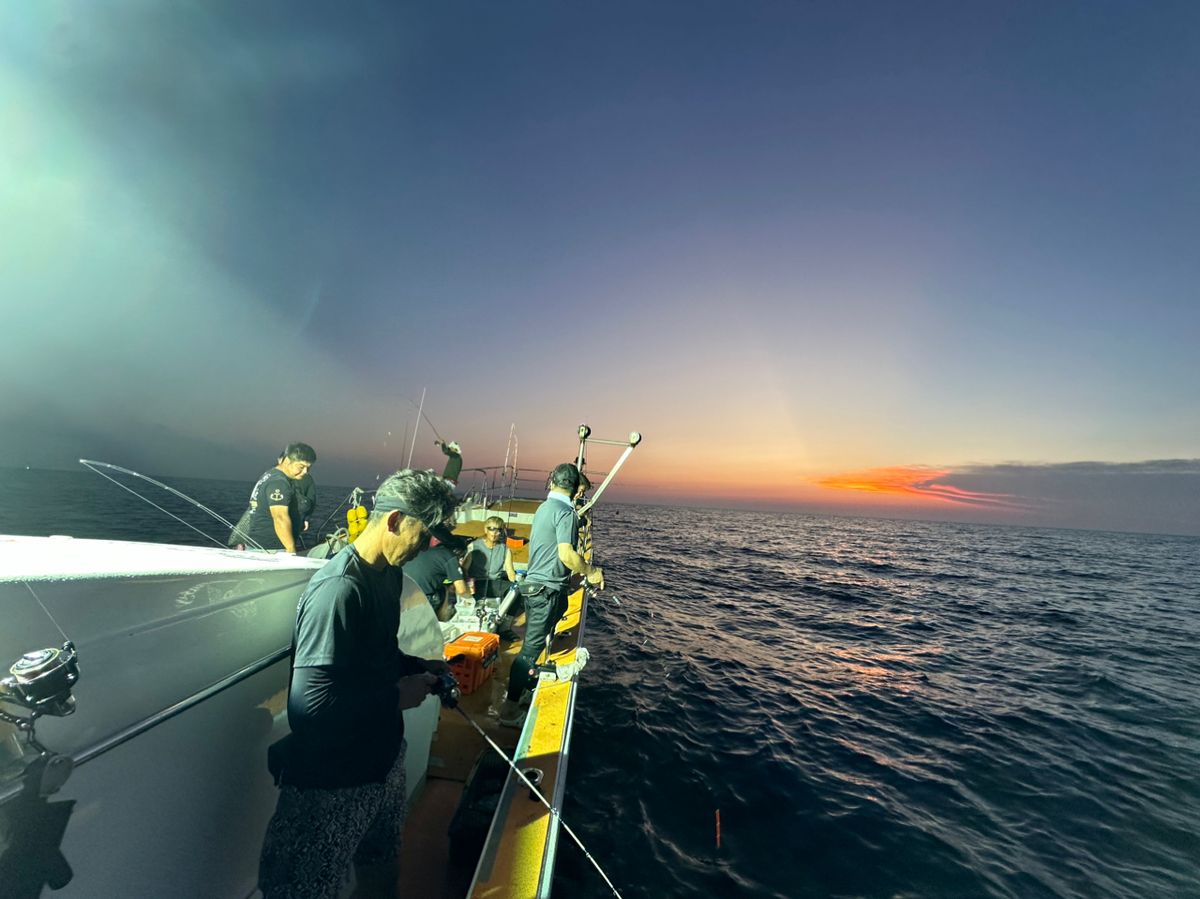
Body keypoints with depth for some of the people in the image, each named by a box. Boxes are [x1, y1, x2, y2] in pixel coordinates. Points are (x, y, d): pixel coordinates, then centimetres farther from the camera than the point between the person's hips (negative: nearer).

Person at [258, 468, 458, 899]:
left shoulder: (390, 571, -2)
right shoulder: (339, 589, -30)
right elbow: (308, 705, -31)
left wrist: (418, 667, -3)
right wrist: (396, 697, -20)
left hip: (383, 758, 8)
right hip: (332, 783, -8)